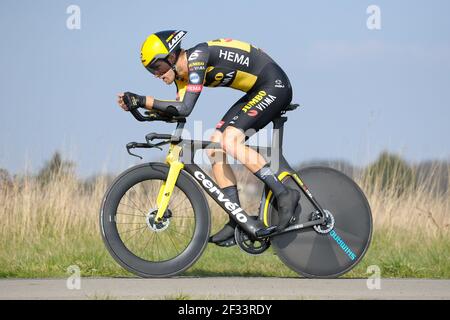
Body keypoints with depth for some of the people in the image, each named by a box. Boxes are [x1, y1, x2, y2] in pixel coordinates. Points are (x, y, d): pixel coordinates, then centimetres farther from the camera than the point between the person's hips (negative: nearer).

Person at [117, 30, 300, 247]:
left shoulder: (197, 56, -23)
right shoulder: (183, 72, 5)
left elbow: (185, 108, -30)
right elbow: (177, 110, -2)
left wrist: (143, 101, -29)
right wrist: (140, 106, -11)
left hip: (275, 86, -10)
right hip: (257, 92, 10)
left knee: (231, 141, -24)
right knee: (214, 149, 1)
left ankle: (284, 195, -18)